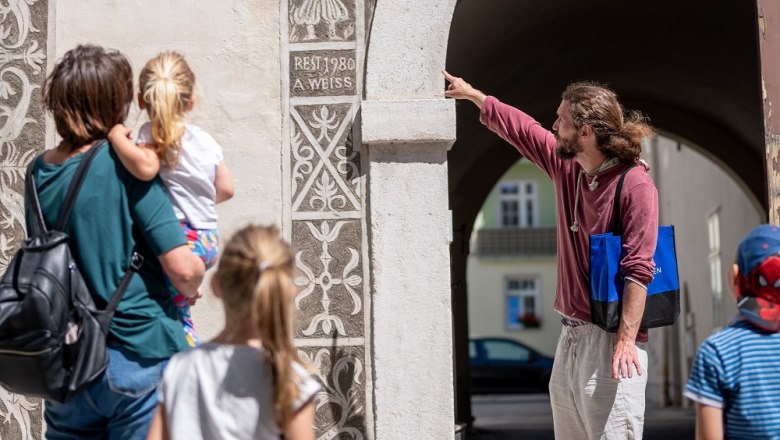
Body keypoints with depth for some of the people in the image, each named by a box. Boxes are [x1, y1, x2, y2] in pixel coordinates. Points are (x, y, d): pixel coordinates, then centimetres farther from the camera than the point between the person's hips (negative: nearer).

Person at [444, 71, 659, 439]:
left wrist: (626, 340, -23)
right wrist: (473, 95, 35)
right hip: (570, 335, 8)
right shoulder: (566, 167, 9)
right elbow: (523, 129, 26)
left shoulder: (634, 183, -14)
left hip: (609, 339, -8)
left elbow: (639, 270, -18)